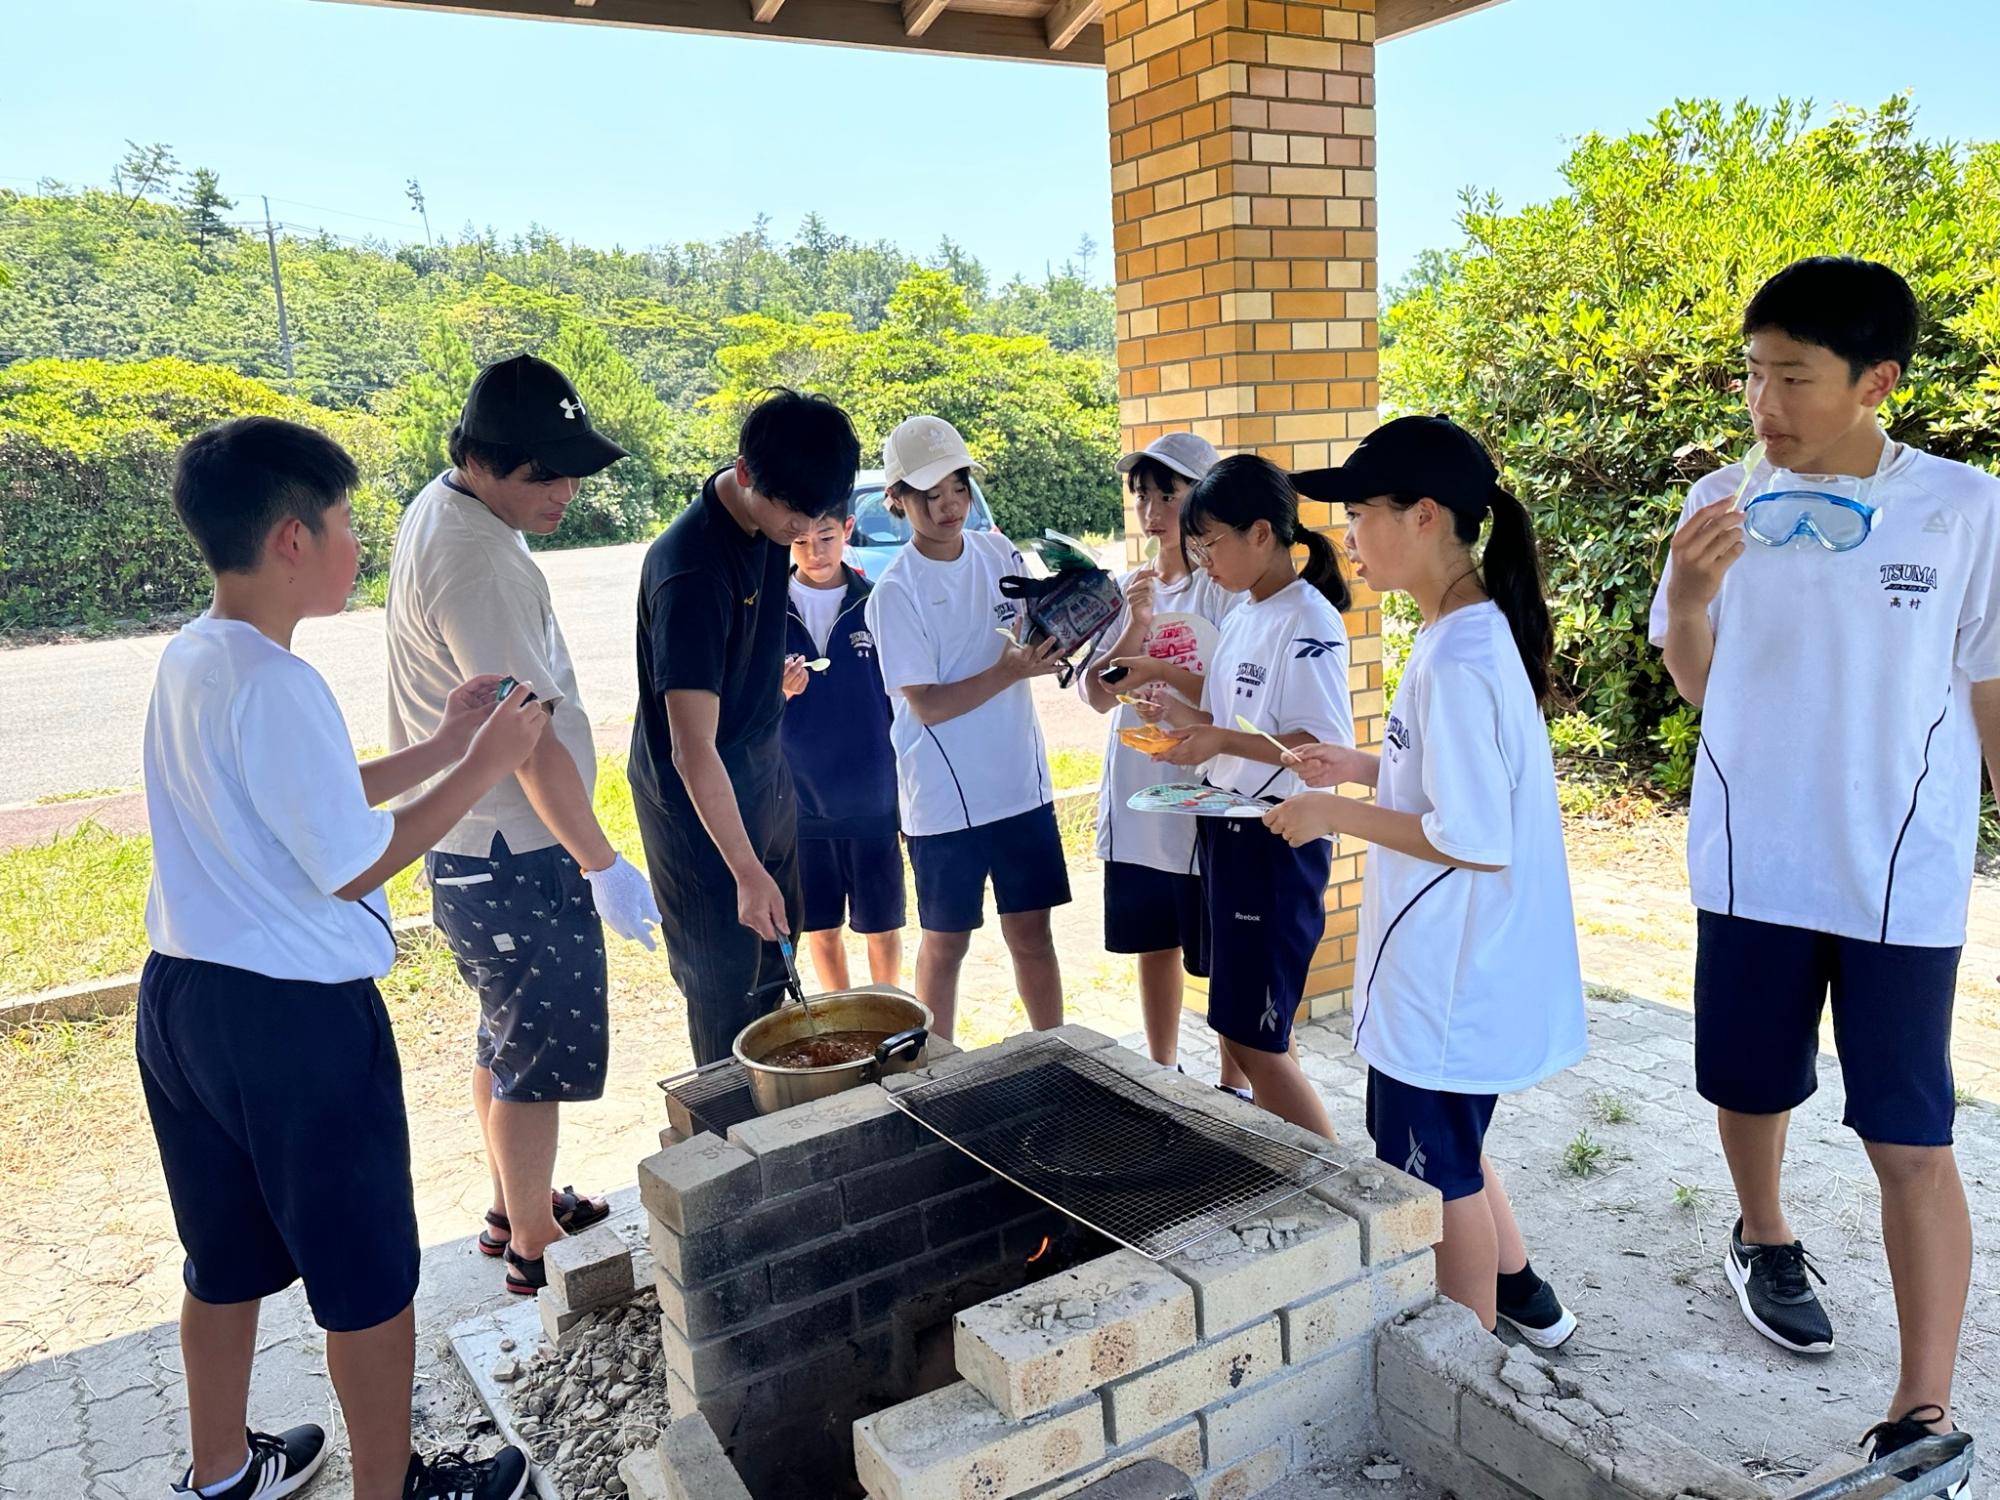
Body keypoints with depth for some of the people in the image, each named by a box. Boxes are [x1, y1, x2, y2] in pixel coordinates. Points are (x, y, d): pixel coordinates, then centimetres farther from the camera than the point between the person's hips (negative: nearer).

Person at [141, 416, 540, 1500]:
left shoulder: (189, 659, 6)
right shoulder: (273, 684, -22)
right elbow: (354, 865, -19)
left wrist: (440, 747, 13)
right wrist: (484, 767, -13)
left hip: (182, 996, 9)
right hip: (294, 1016, -9)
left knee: (224, 1261, 25)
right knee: (369, 1277, 9)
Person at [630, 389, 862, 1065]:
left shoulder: (768, 522, -5)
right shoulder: (690, 571, -31)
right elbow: (692, 750, -32)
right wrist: (747, 872, -32)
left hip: (766, 780, 9)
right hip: (700, 806, -9)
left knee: (772, 965, 20)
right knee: (724, 992, 2)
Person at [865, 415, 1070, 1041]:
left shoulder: (999, 552, 3)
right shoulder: (895, 591, -12)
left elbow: (1032, 643, 12)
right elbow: (926, 705, -15)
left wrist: (1057, 637, -11)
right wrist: (1009, 670, -25)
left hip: (1021, 782, 4)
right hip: (944, 797, -4)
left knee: (1031, 931, 12)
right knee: (946, 941, 10)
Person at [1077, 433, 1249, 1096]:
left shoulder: (1227, 589, -10)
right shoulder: (1125, 590, 7)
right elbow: (1096, 695, -1)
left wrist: (1158, 676, -20)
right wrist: (1136, 628, -14)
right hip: (1136, 800, 6)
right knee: (1154, 944, 18)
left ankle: (1234, 1088, 22)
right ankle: (1162, 1075, 34)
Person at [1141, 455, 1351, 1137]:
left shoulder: (1308, 622, -16)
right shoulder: (1242, 617, 11)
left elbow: (1326, 748, -22)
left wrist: (1219, 740, -25)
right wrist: (1186, 716, 2)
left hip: (1276, 842, -9)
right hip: (1224, 831, 9)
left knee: (1255, 1039, -4)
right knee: (1237, 1033, 16)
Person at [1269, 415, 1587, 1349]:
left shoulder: (1456, 659, -26)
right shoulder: (1476, 633, 5)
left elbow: (1476, 840, -27)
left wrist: (1338, 815, -17)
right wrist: (1369, 769, 9)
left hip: (1447, 974, -10)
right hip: (1457, 960, 10)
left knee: (1439, 1173, 9)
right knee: (1447, 1153, 25)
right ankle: (1524, 1300, 43)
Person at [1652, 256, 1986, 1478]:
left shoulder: (1966, 508, -6)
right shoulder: (1725, 502, 0)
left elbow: (1988, 694, 0)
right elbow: (1698, 684, 4)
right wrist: (1689, 594, -16)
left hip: (1902, 879, -2)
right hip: (1752, 864, 3)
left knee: (1912, 1137, 0)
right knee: (1749, 1089, 18)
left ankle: (1925, 1413, 10)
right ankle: (1766, 1241, 46)